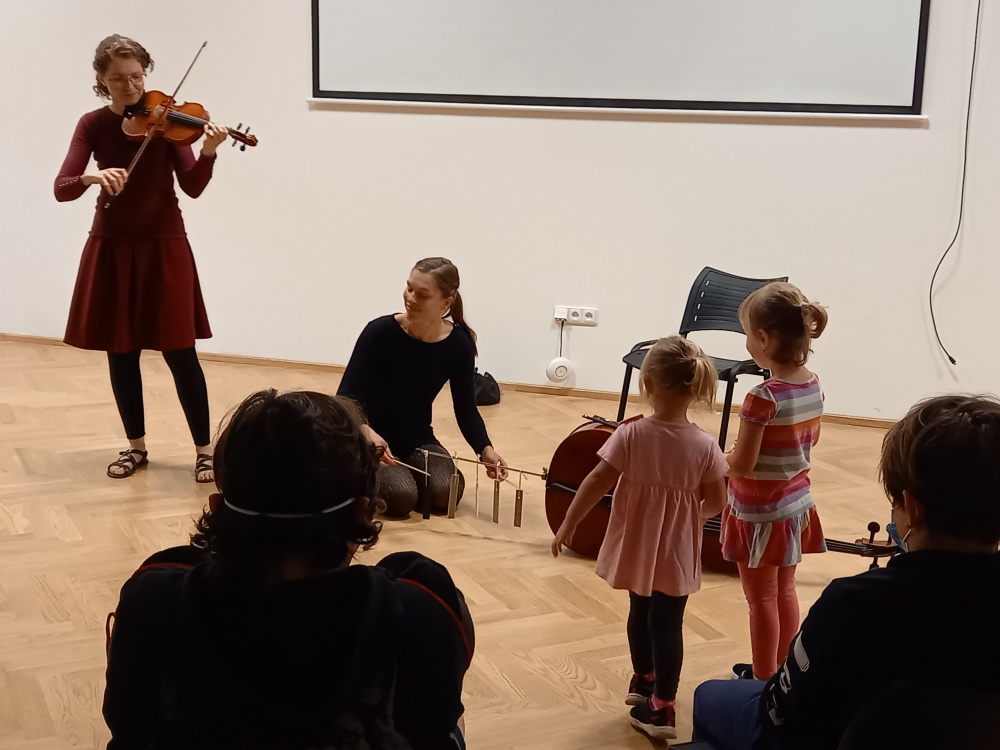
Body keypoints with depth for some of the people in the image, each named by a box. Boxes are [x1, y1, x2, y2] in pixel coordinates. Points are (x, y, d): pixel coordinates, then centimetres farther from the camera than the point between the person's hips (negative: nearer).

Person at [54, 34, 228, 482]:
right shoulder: (93, 125, 0)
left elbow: (192, 187, -12)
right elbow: (62, 189, -10)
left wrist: (208, 154, -31)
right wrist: (92, 177, -31)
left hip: (163, 245, -2)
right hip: (111, 246, 2)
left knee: (179, 352, -3)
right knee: (120, 352, 8)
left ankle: (204, 450, 7)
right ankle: (136, 446, 23)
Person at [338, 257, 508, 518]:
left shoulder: (459, 344, -12)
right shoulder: (380, 332, -21)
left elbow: (466, 409, -5)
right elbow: (346, 397, -20)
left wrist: (485, 449, -24)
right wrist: (366, 432, -41)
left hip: (418, 441, 3)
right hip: (370, 441, -3)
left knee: (446, 494, -21)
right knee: (401, 497, -27)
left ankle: (405, 473, 12)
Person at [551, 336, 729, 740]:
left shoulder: (631, 434, -18)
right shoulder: (705, 445, -15)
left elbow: (596, 484, -15)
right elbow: (716, 502, -7)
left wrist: (567, 527, -5)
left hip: (637, 546, 1)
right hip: (677, 551, -1)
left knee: (640, 612, 23)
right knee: (668, 623, 11)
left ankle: (643, 681, 42)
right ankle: (661, 705, 15)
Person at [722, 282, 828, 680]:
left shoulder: (763, 398, -28)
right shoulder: (813, 385, -5)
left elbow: (742, 464, -24)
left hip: (760, 512, -7)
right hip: (797, 504, 7)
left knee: (761, 599, 8)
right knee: (785, 590, 22)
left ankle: (764, 680, 20)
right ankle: (780, 670, 37)